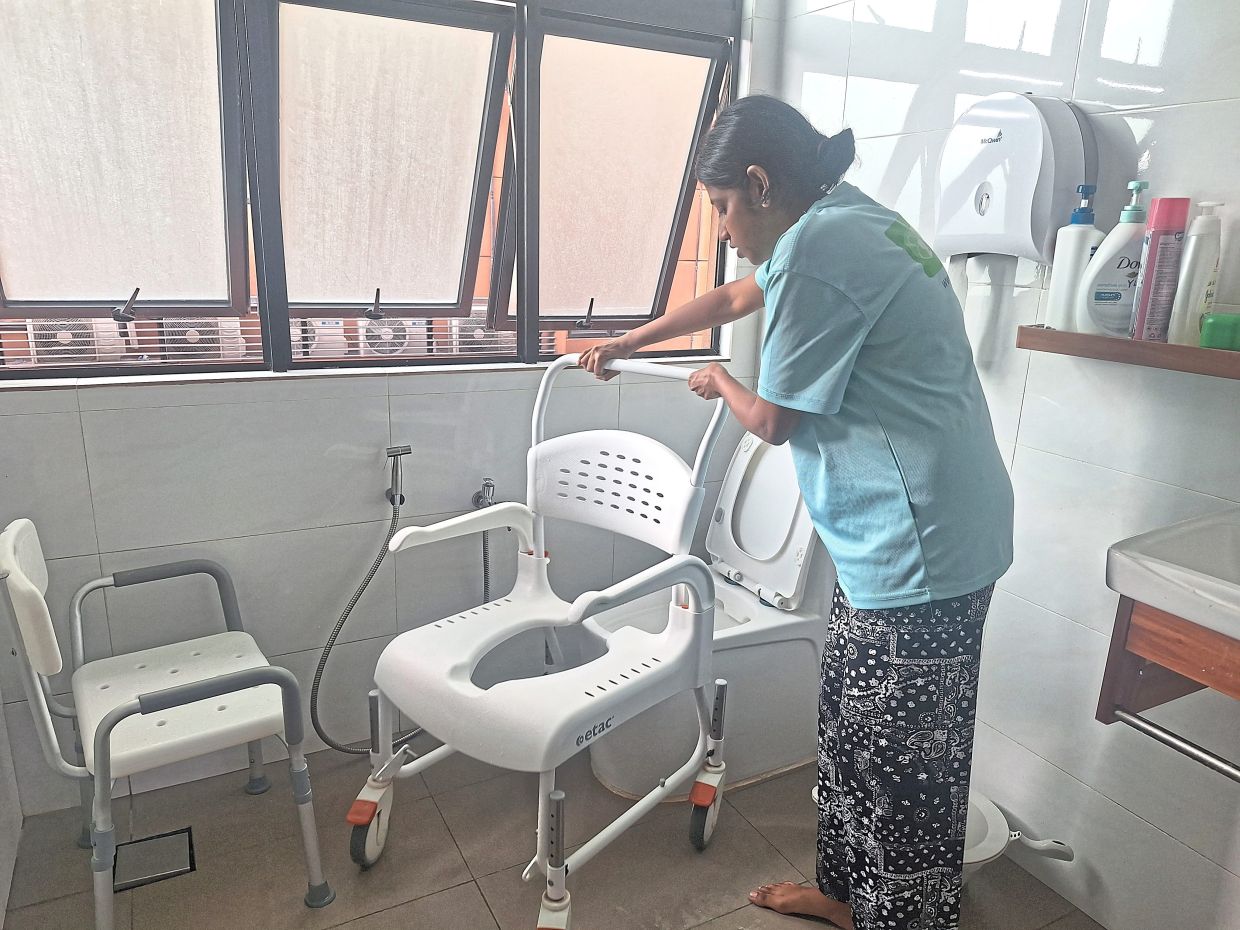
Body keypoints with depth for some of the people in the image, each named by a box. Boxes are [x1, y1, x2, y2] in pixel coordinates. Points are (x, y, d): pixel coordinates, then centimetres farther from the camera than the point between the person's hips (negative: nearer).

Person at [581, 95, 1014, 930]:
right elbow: (734, 298, 27)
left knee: (903, 760, 6)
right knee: (854, 729, 21)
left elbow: (773, 419, -11)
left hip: (919, 543, -10)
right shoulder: (846, 220, 14)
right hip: (905, 537, 10)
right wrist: (627, 343, 36)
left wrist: (718, 381, 11)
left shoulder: (817, 247, -17)